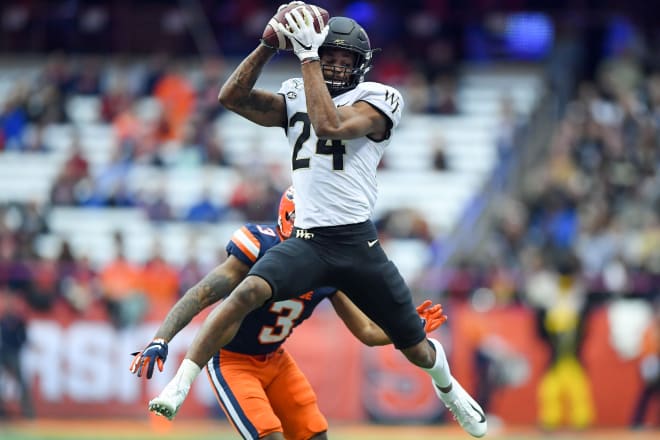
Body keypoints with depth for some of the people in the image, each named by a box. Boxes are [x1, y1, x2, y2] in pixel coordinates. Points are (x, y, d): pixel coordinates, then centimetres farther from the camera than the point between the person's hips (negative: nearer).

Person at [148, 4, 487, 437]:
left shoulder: (377, 100, -4)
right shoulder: (295, 99, 10)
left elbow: (329, 124, -22)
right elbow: (232, 97, -1)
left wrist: (306, 54, -20)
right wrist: (269, 44, -9)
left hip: (359, 245, -1)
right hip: (306, 243, 1)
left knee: (417, 349, 10)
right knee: (248, 292, -29)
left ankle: (447, 387, 45)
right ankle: (178, 386, -28)